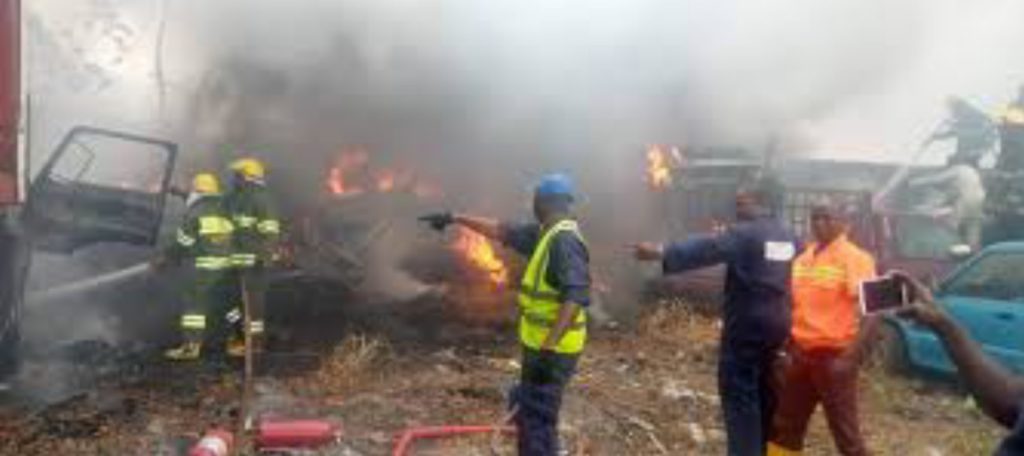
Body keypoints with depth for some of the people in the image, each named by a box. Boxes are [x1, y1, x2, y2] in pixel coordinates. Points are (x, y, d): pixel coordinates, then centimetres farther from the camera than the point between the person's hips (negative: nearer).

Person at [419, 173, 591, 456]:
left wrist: (548, 348, -33)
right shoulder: (547, 234, 10)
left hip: (553, 349, -10)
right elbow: (501, 231, 20)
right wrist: (456, 218, 21)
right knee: (528, 411, 22)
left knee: (536, 418, -6)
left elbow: (576, 297, -30)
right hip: (542, 344, 10)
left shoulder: (565, 241, -21)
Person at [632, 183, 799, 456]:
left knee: (739, 393, -2)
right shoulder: (788, 236, 11)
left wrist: (661, 253, -33)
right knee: (766, 392, 17)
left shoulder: (745, 233, -13)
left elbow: (707, 249, -26)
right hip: (777, 325, 8)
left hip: (747, 326, -8)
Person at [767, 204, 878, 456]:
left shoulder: (855, 258, -10)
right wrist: (789, 347, 12)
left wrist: (850, 357, -25)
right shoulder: (802, 258, 10)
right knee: (785, 425, 16)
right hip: (801, 354, 7)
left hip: (834, 356, -7)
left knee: (845, 431, 1)